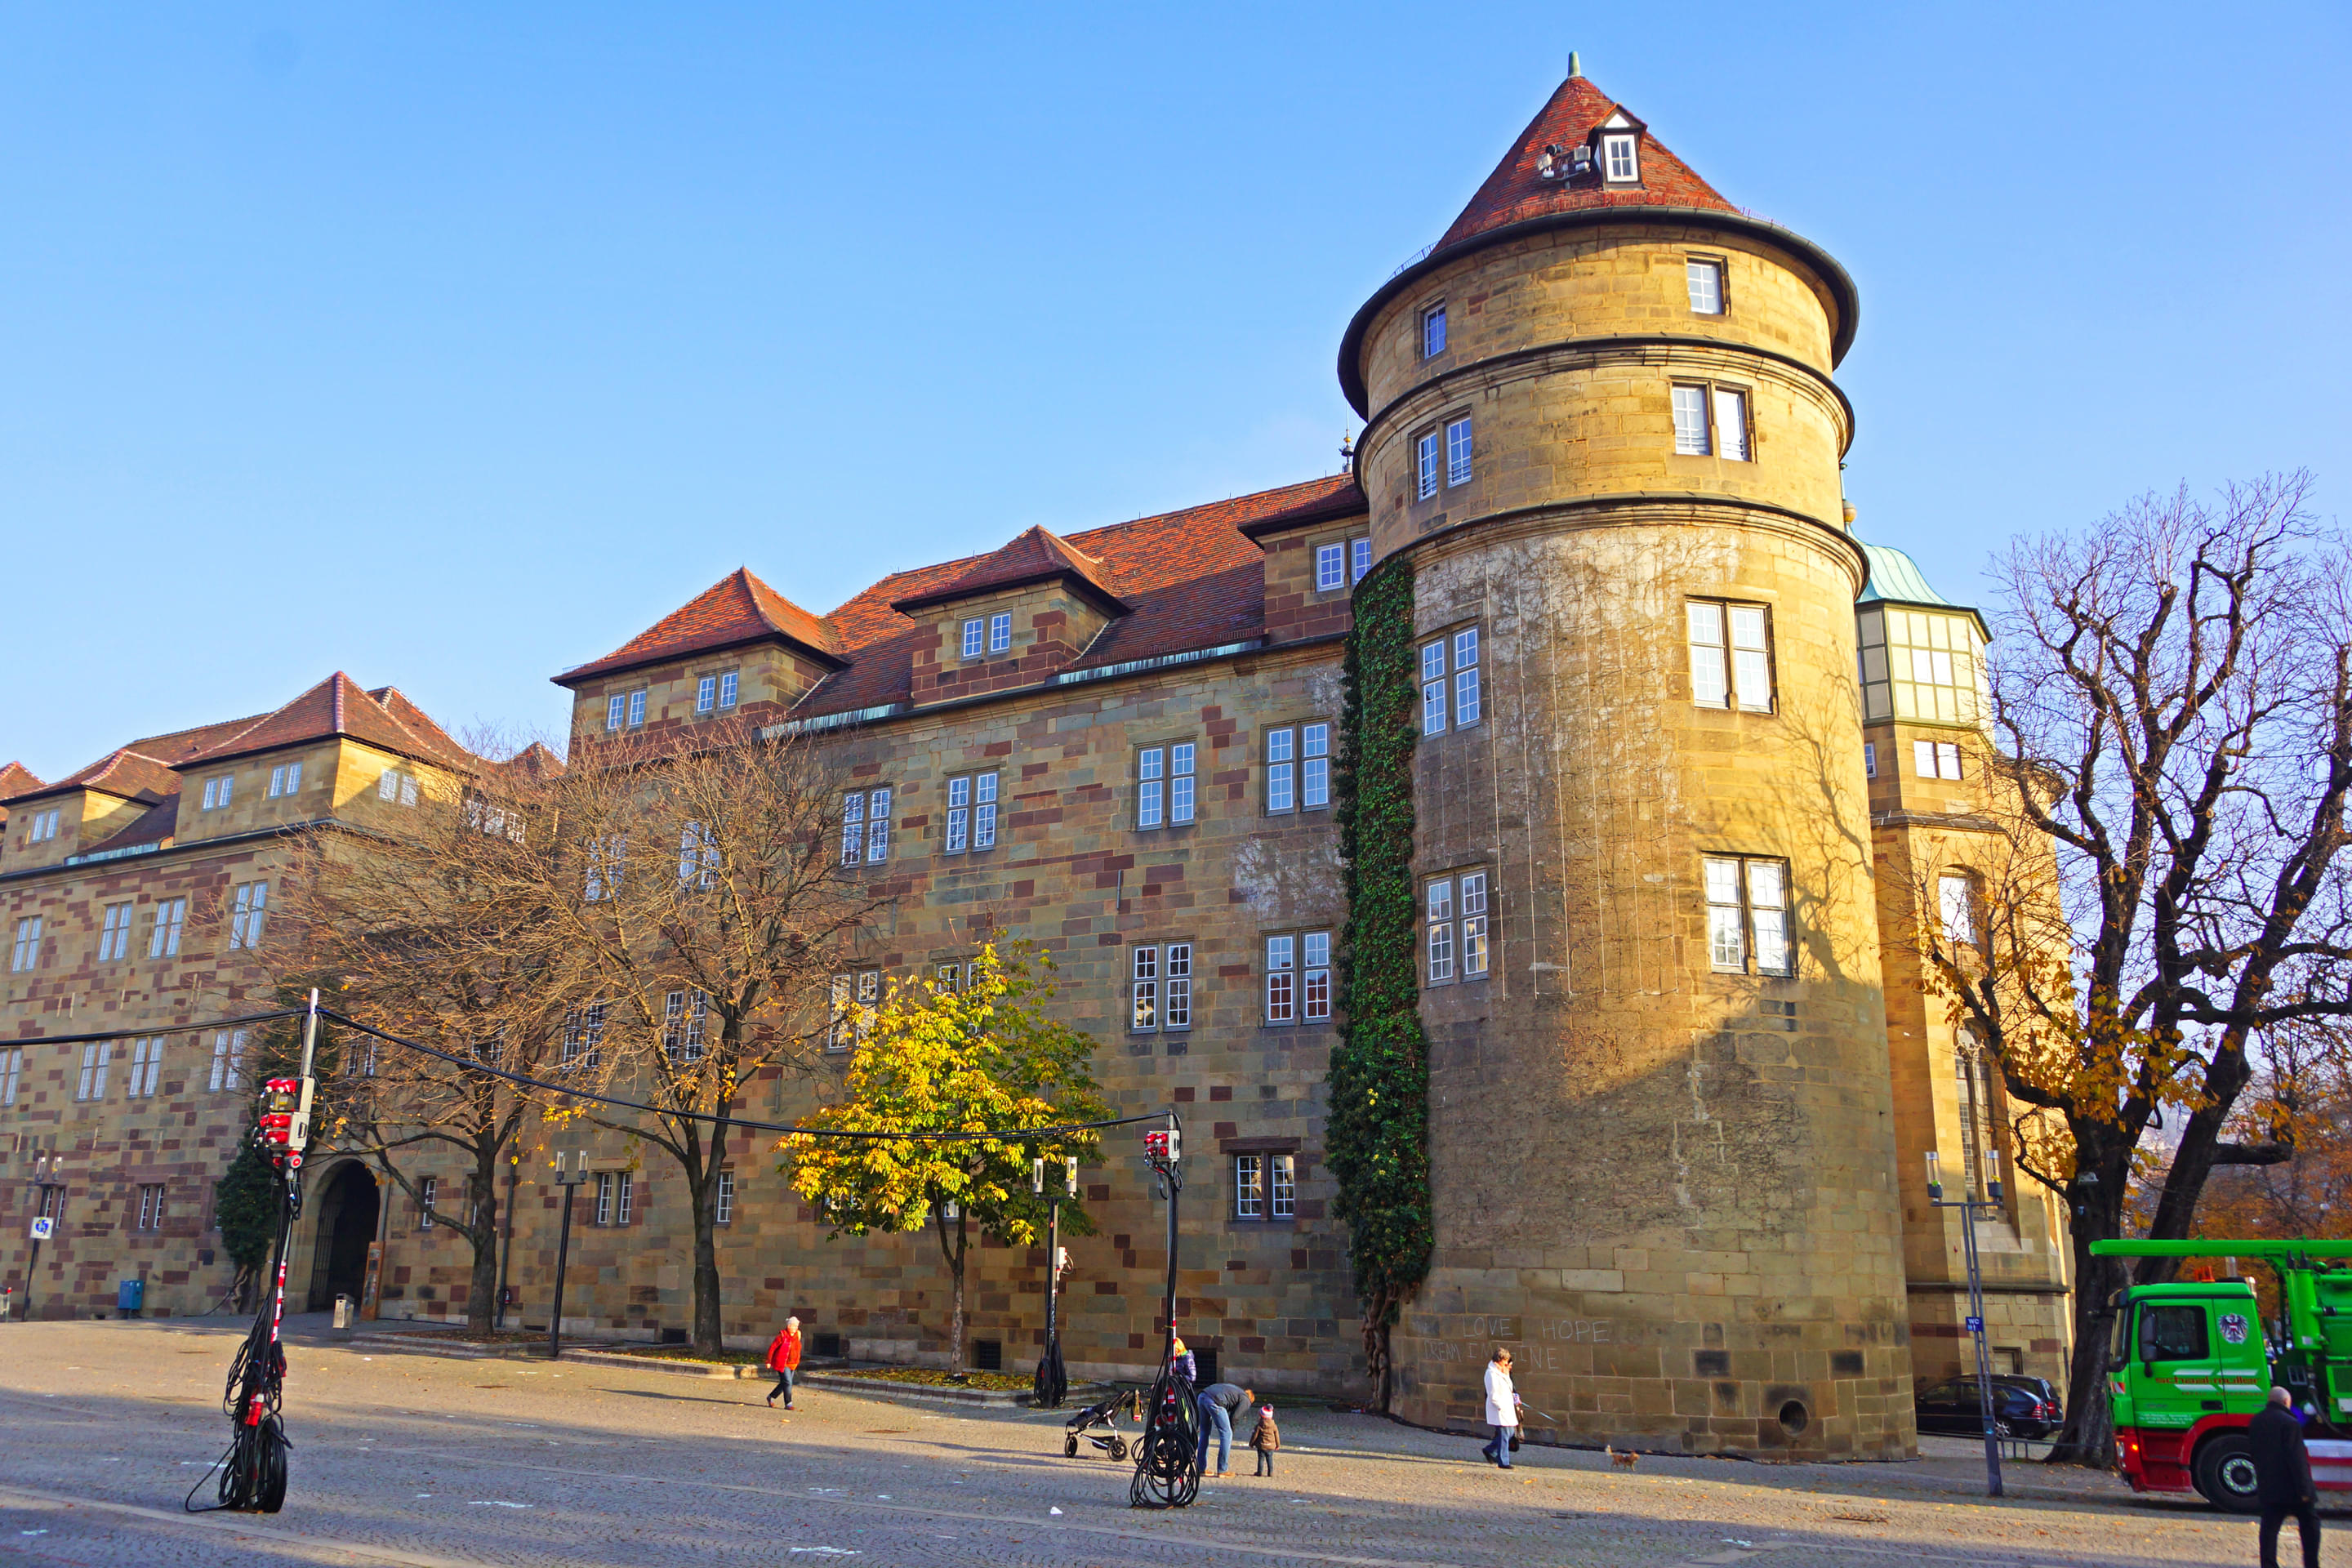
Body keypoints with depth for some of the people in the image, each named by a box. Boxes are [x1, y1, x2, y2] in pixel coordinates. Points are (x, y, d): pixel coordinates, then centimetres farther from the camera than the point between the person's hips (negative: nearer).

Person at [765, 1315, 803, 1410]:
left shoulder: (796, 1336, 6)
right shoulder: (782, 1336, -14)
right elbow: (772, 1348, -11)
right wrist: (768, 1362, -11)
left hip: (791, 1364, 7)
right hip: (782, 1364, -7)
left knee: (784, 1384, 11)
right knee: (787, 1383, -13)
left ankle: (771, 1397, 30)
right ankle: (788, 1404, -8)